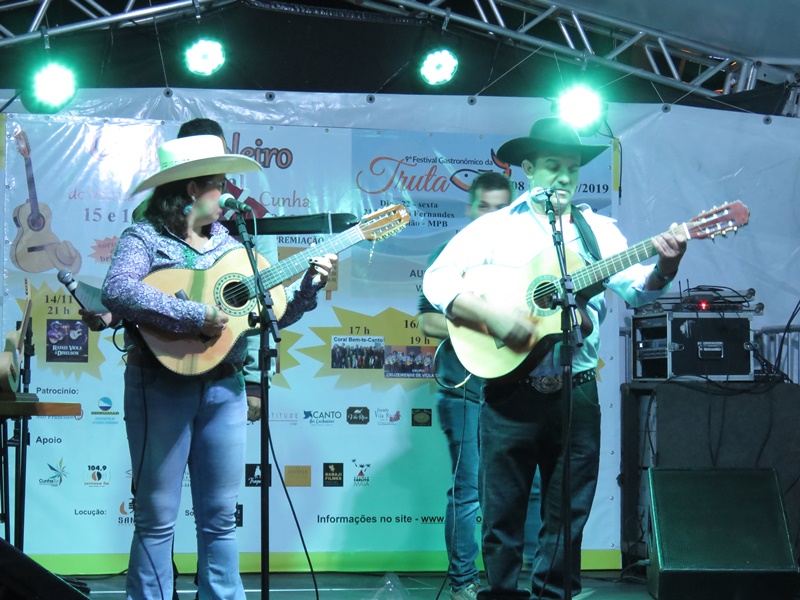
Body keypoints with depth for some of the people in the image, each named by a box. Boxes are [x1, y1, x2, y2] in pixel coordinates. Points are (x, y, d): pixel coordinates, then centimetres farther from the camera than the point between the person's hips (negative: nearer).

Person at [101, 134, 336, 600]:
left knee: (220, 516, 8)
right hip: (162, 386, -5)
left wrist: (310, 286, 0)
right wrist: (194, 317, -25)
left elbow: (273, 313, 16)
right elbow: (117, 292, -23)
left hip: (224, 387, 5)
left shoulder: (228, 244, 14)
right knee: (157, 517, 0)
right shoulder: (146, 238, -3)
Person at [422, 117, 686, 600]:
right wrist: (491, 315, -19)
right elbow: (437, 280, -5)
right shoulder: (495, 227, 2)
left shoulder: (598, 230, 10)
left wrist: (663, 270, -21)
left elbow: (636, 290, 1)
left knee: (569, 513, 8)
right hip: (511, 391, -2)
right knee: (503, 510, 4)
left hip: (576, 393, 3)